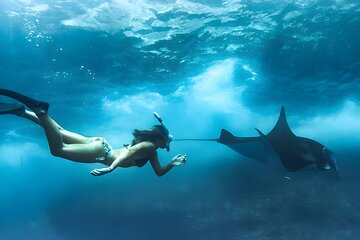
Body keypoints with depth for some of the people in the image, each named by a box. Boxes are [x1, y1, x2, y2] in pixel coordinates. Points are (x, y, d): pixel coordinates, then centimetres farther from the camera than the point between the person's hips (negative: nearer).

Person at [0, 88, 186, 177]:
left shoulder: (151, 150, 17)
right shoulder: (149, 146, -10)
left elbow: (159, 172, 24)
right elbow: (129, 151, -26)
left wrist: (173, 164, 12)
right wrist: (111, 168, -39)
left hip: (102, 147, 8)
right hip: (101, 150, -8)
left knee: (60, 133, 10)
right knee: (58, 149, -18)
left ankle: (23, 111, 11)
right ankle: (40, 111, -18)